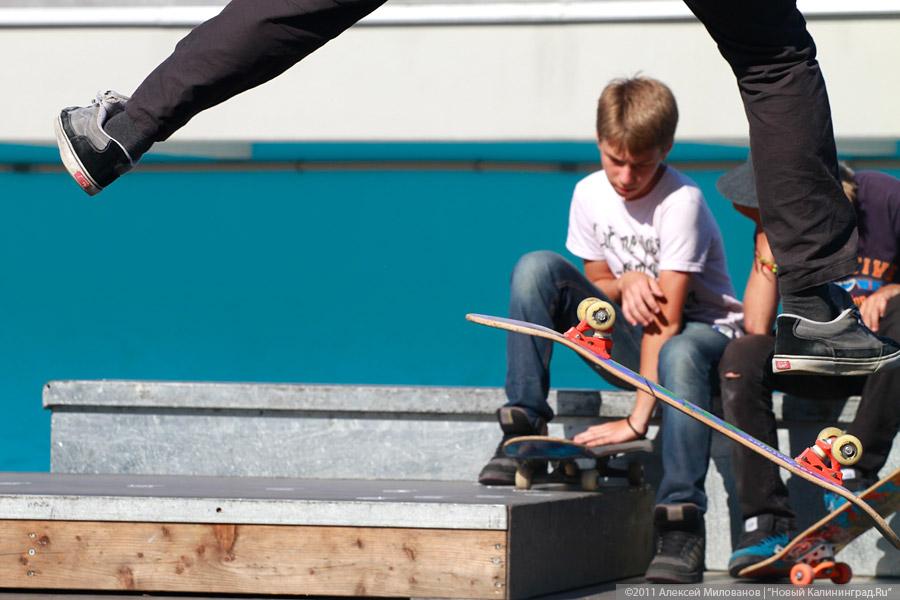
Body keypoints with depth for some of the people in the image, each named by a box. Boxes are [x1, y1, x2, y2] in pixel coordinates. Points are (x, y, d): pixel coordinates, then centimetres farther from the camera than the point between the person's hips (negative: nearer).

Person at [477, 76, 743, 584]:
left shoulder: (682, 202, -22)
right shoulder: (590, 194, -4)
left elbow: (667, 319, -26)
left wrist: (637, 420, -30)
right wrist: (627, 283, -17)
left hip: (704, 329, -6)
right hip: (633, 335, 6)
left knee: (680, 354, -43)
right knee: (537, 268, -15)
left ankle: (681, 520, -42)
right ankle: (524, 425, -17)